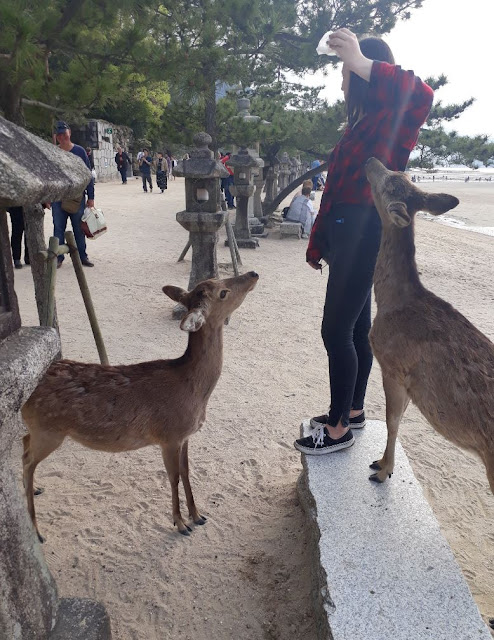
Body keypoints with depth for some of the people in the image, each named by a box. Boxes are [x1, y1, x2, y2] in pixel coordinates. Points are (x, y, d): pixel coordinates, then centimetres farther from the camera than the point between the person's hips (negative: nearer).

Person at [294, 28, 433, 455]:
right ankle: (354, 410, 30)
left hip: (365, 237, -10)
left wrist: (362, 63, -38)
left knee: (337, 331, -5)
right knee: (356, 328, 15)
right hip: (349, 236, 10)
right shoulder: (360, 126, 18)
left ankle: (339, 429, 9)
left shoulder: (391, 121, -9)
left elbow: (421, 96, -34)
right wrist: (318, 243, 18)